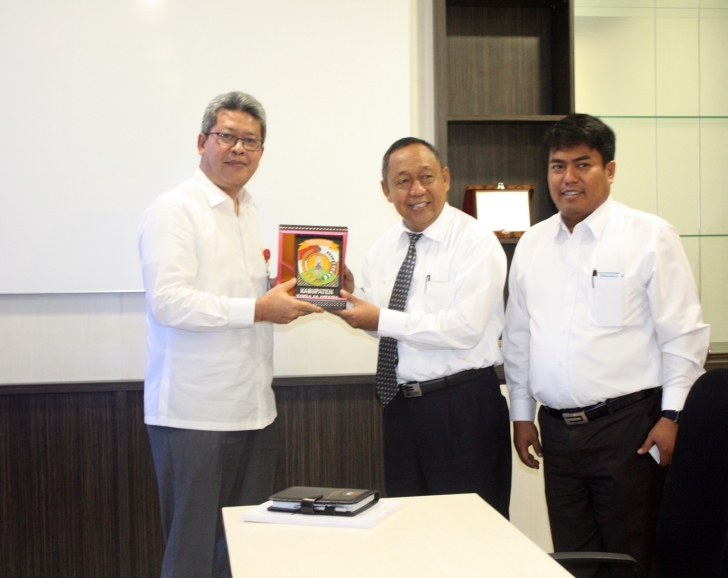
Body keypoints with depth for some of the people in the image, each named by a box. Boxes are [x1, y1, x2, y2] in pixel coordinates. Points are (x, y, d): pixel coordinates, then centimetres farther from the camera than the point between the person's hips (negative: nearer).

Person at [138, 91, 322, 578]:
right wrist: (258, 309, -21)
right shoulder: (175, 211, -9)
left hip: (254, 409, 8)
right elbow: (168, 301, -20)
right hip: (194, 413, -8)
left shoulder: (251, 213, 18)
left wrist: (286, 296, 7)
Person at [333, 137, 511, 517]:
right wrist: (350, 295, -4)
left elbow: (466, 328, -21)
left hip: (463, 409, -6)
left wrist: (382, 320, -19)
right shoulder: (384, 248, 10)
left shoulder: (475, 242, -11)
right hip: (400, 404, 6)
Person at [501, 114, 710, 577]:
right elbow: (518, 337, 15)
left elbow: (683, 335, -5)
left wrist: (673, 415, -10)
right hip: (558, 429, 5)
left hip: (627, 426, -4)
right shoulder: (532, 244, 11)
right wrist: (522, 414, 14)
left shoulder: (651, 237, -3)